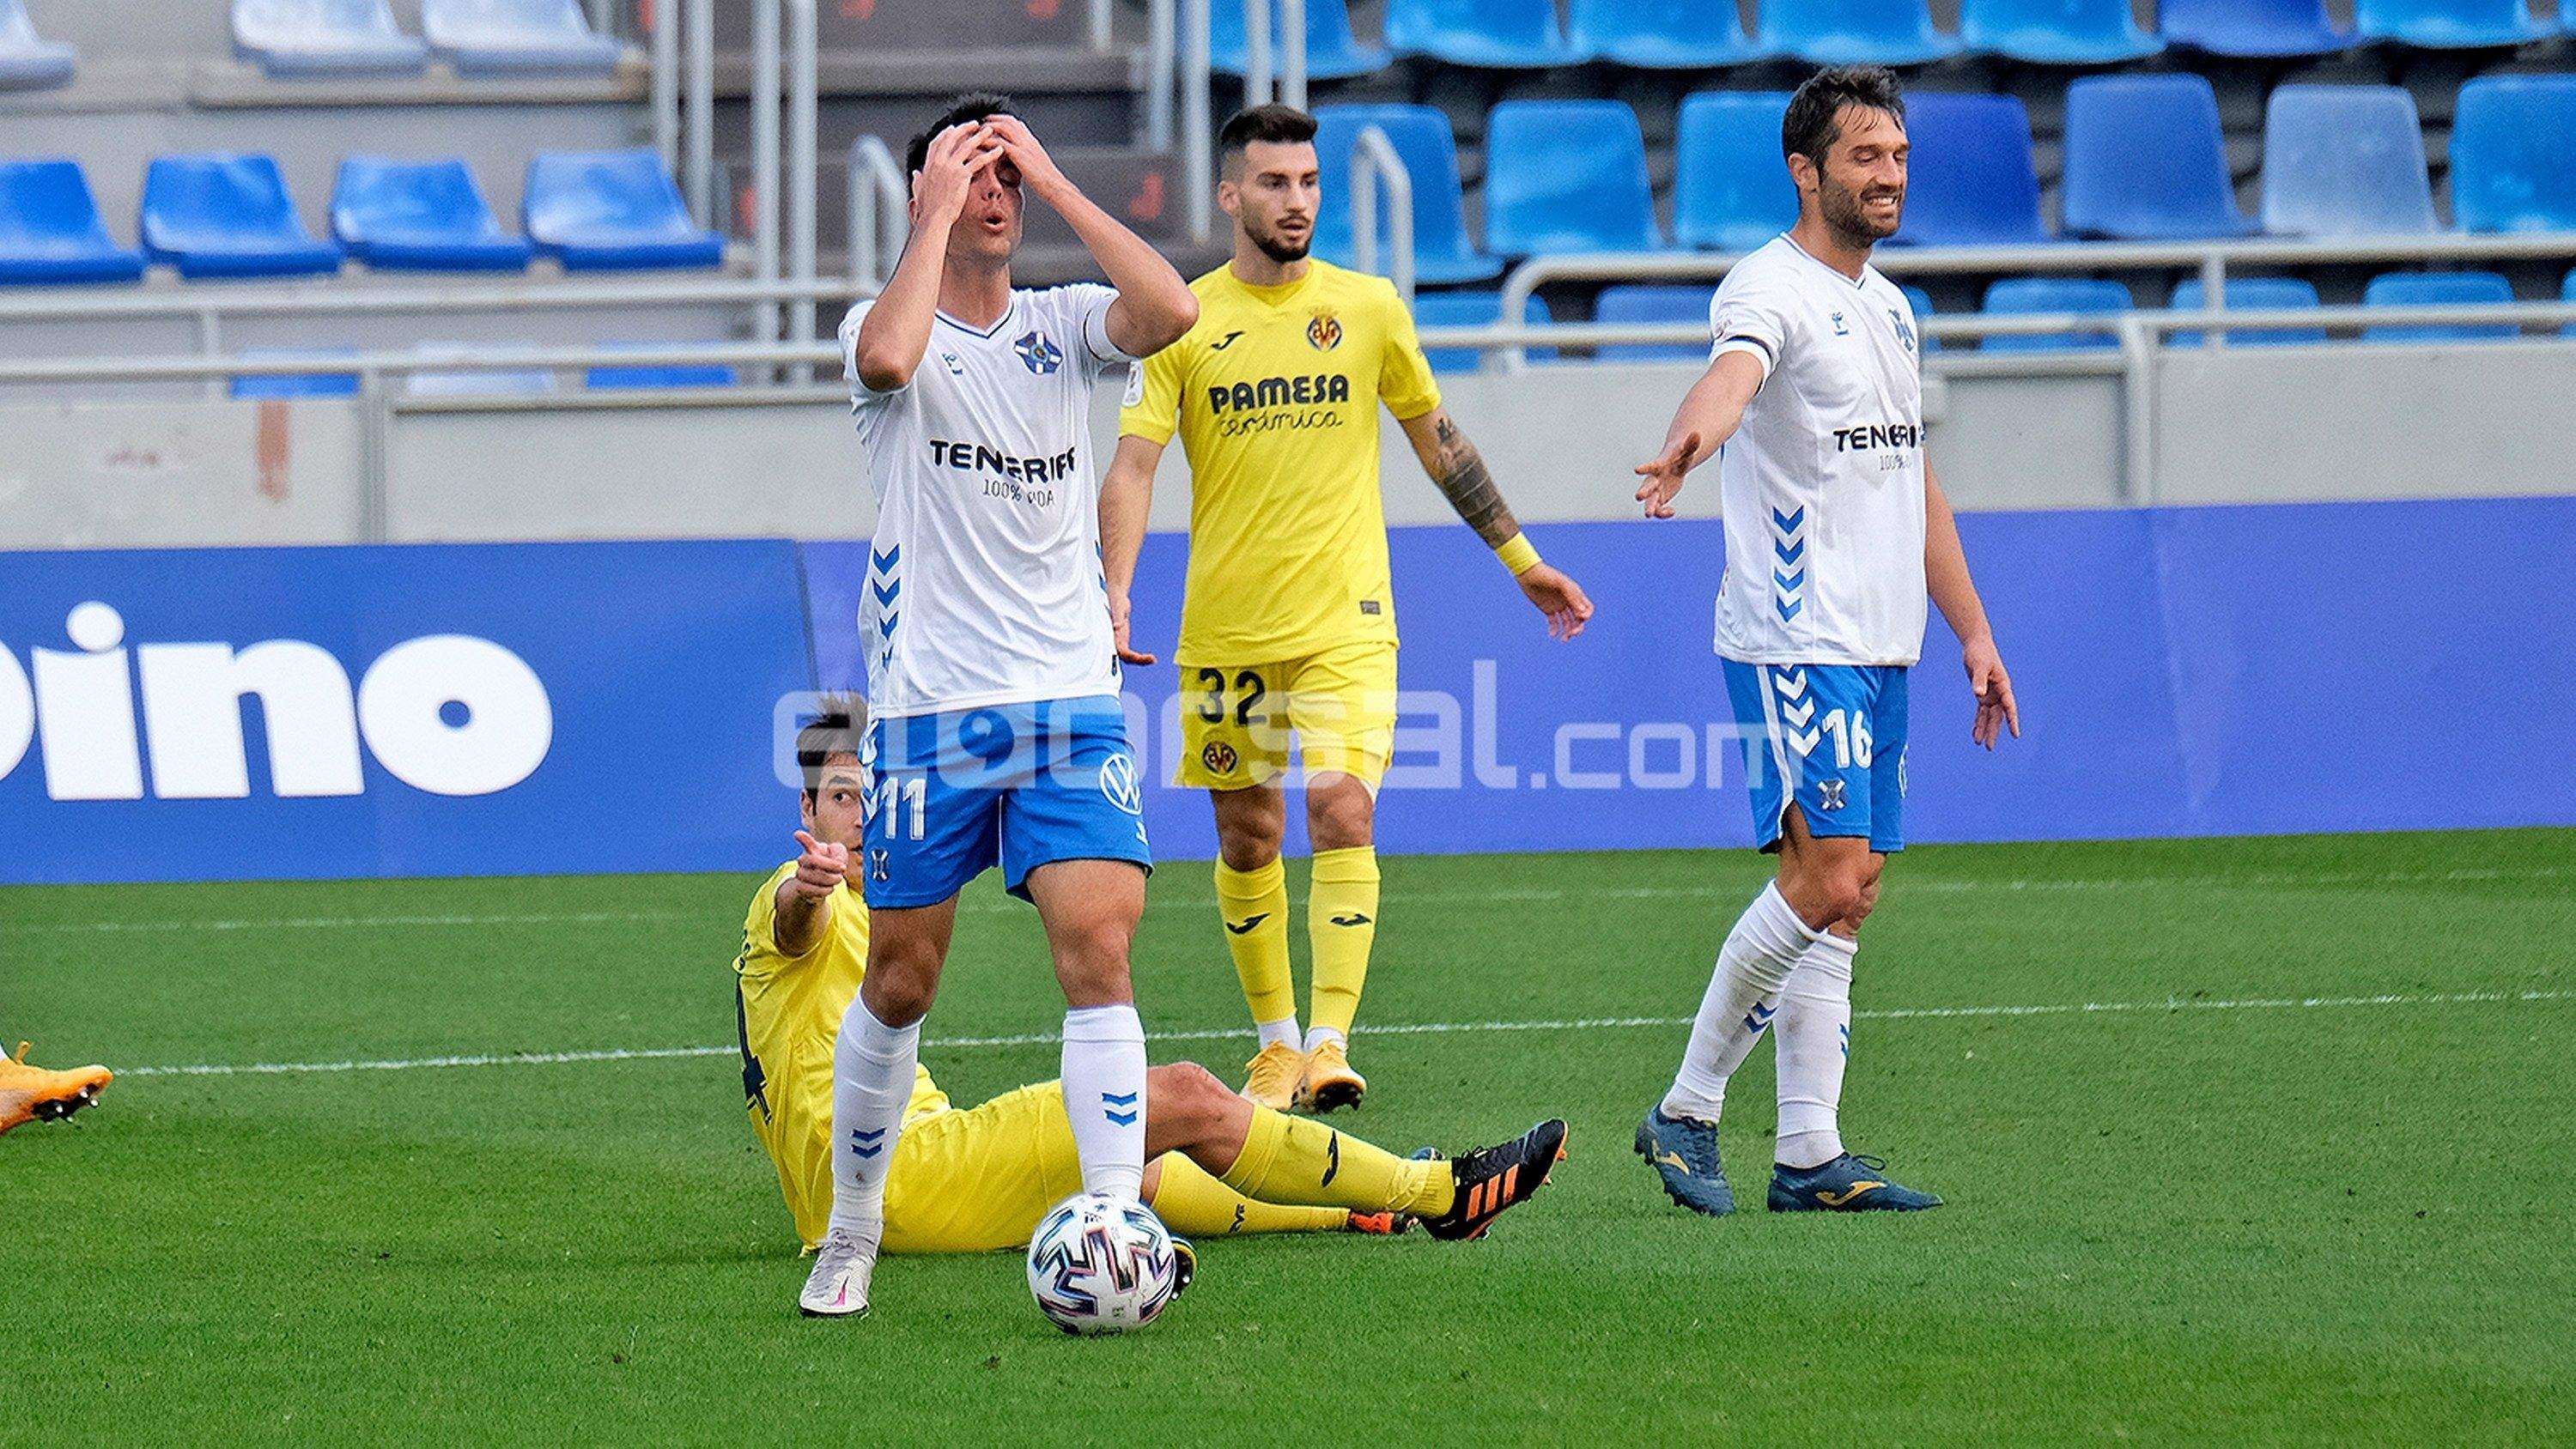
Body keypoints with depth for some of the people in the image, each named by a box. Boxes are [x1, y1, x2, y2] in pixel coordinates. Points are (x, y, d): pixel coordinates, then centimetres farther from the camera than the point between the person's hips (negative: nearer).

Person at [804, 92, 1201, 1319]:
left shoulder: (1063, 325, 8)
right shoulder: (885, 326, 1)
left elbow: (1169, 311, -13)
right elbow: (889, 358, -25)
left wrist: (1053, 181, -8)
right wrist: (935, 217, -14)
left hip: (1071, 702, 2)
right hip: (928, 709, -2)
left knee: (1098, 950, -15)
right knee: (900, 983, 6)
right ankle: (852, 1234, 23)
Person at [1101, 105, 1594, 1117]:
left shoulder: (1369, 308, 3)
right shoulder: (1183, 322, -1)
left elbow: (1439, 442, 16)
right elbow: (1133, 464, -8)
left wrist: (1521, 559, 20)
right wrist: (1115, 593, -23)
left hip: (1344, 619, -1)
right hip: (1224, 628, 1)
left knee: (1343, 811, -17)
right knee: (1246, 836, 8)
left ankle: (1327, 1043, -19)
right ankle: (1275, 1039, 24)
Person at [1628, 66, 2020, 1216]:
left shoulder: (1887, 305, 18)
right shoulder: (1770, 287, -9)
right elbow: (1734, 371, -33)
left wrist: (1972, 630, 24)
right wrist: (1693, 438, -56)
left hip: (1881, 647, 9)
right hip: (1795, 640, -9)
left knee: (1844, 893, 6)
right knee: (1827, 878, -16)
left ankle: (1809, 1154, 8)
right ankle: (1687, 1109, -4)